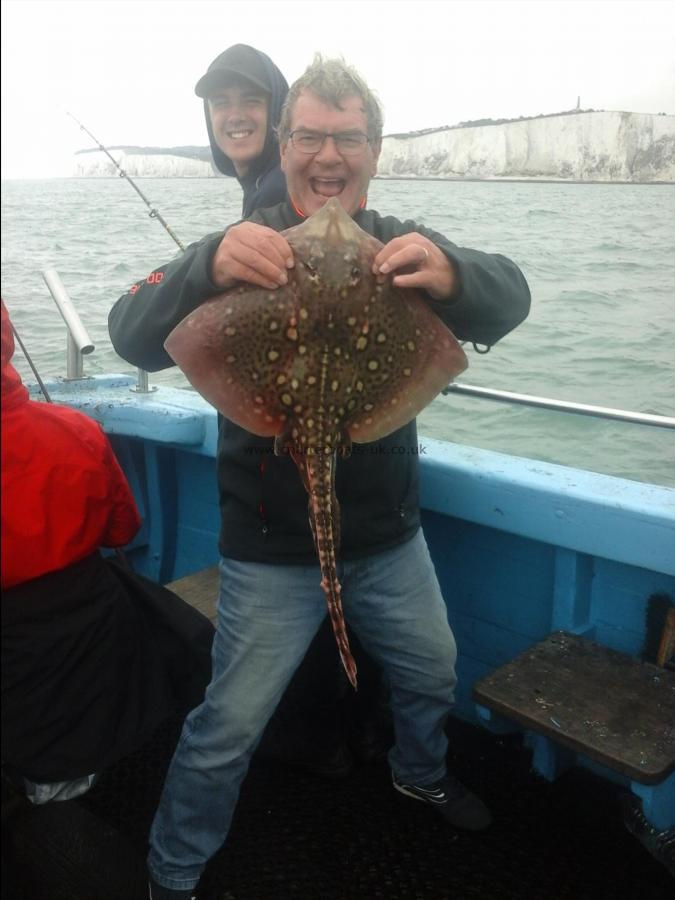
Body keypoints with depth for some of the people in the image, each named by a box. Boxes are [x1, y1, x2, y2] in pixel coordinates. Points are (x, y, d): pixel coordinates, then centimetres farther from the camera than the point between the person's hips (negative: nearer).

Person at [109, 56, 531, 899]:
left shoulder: (404, 246, -1)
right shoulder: (245, 249, -10)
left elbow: (508, 301, -17)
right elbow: (134, 338, -23)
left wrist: (452, 275, -42)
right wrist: (206, 268, -44)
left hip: (390, 534, 4)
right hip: (272, 548, -4)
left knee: (432, 673, 24)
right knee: (228, 726, 3)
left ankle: (419, 772, 56)